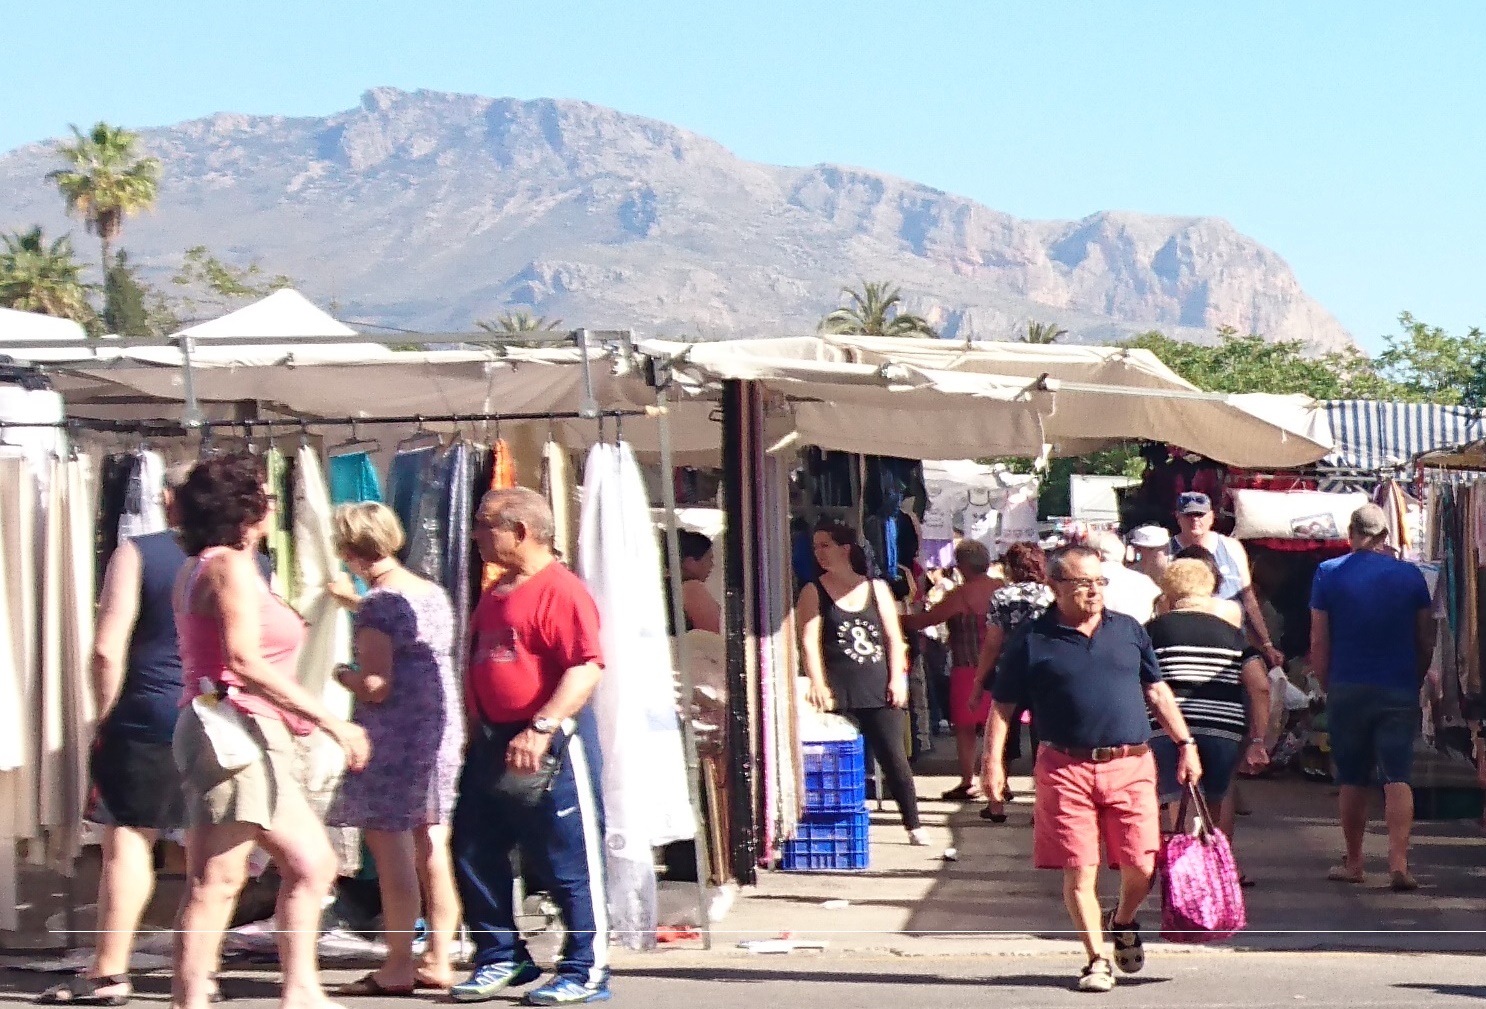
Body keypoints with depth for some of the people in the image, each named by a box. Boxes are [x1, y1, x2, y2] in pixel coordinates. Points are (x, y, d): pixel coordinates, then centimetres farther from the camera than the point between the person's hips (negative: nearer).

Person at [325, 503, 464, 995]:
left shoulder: (377, 605, -14)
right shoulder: (434, 594, 10)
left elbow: (375, 687, -18)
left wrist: (341, 673, 2)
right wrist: (353, 600, 40)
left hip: (394, 737, -8)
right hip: (443, 729, 8)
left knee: (389, 846, -3)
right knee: (432, 848, 11)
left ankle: (398, 968, -2)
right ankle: (438, 960, 14)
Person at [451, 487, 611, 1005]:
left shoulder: (561, 590, -13)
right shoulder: (495, 594, 18)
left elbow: (587, 668, -22)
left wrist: (542, 728, -28)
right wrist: (473, 731, 22)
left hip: (549, 745, -9)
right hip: (491, 743, 10)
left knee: (570, 862, -2)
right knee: (475, 855, 10)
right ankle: (501, 958, 22)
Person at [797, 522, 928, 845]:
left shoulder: (876, 588, 11)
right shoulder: (814, 592, 6)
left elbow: (894, 637, 10)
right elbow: (809, 640, -4)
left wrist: (897, 678, -1)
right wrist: (818, 685, -16)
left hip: (878, 689, 1)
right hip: (839, 695, -1)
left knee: (894, 756, -1)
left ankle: (914, 824, 8)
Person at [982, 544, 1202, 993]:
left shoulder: (1128, 631, 12)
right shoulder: (1033, 642, 2)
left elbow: (1157, 691, 18)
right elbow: (1002, 705, 5)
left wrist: (1185, 744, 13)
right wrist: (993, 761, -4)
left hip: (1131, 766, 2)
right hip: (1066, 768, -2)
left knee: (1142, 867, -1)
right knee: (1079, 870, -2)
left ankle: (1124, 922, 30)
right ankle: (1098, 959, 12)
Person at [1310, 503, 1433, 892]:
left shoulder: (1328, 574, -2)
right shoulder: (1411, 576, 0)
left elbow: (1319, 644, -2)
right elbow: (1426, 642, 5)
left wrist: (1327, 686, 9)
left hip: (1348, 689, 0)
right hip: (1399, 691, 0)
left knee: (1352, 780, 11)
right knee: (1397, 777, -3)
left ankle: (1353, 863, 18)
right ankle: (1398, 863, -16)